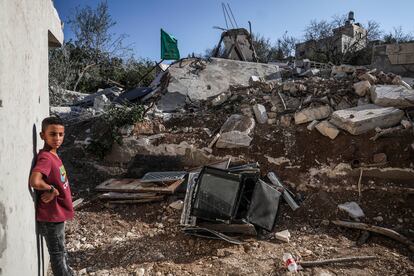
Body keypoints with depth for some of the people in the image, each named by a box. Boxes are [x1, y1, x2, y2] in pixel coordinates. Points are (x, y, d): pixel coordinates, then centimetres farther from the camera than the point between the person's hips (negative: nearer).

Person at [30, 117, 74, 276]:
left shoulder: (53, 155, 5)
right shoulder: (45, 158, -23)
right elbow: (35, 181, -39)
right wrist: (52, 189, -23)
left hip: (57, 214, 9)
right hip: (51, 217, -9)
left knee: (60, 251, 24)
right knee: (58, 254, 7)